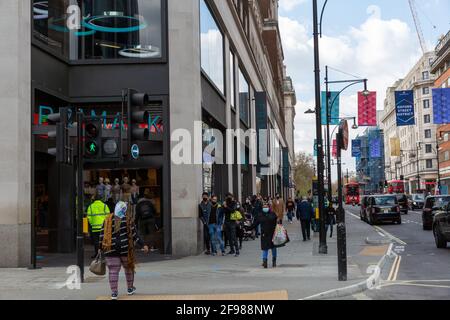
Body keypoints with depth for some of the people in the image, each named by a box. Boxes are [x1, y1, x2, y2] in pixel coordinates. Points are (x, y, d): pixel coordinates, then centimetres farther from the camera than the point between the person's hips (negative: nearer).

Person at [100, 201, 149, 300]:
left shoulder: (108, 220, 2)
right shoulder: (128, 221, -4)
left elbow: (102, 235, 2)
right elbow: (134, 235, -6)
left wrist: (101, 248, 9)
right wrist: (143, 245, -2)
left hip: (111, 251, 1)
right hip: (126, 250, -1)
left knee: (113, 271, 2)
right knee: (128, 268, 18)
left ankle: (114, 292, -3)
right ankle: (130, 289, 31)